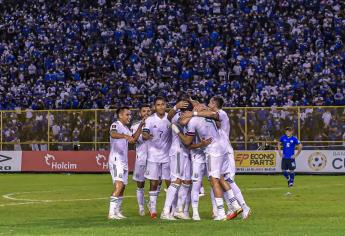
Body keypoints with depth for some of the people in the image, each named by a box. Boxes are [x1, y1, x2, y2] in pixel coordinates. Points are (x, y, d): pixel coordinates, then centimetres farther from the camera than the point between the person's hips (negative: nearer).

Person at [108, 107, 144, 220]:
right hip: (116, 160, -10)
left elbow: (134, 139, 26)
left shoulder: (126, 129, 20)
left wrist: (140, 126, 17)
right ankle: (111, 213, -26)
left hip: (124, 161, 10)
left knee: (122, 187, 12)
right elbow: (113, 134, -32)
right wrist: (126, 136, -50)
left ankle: (117, 211, 20)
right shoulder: (115, 125, -10)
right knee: (119, 186, -21)